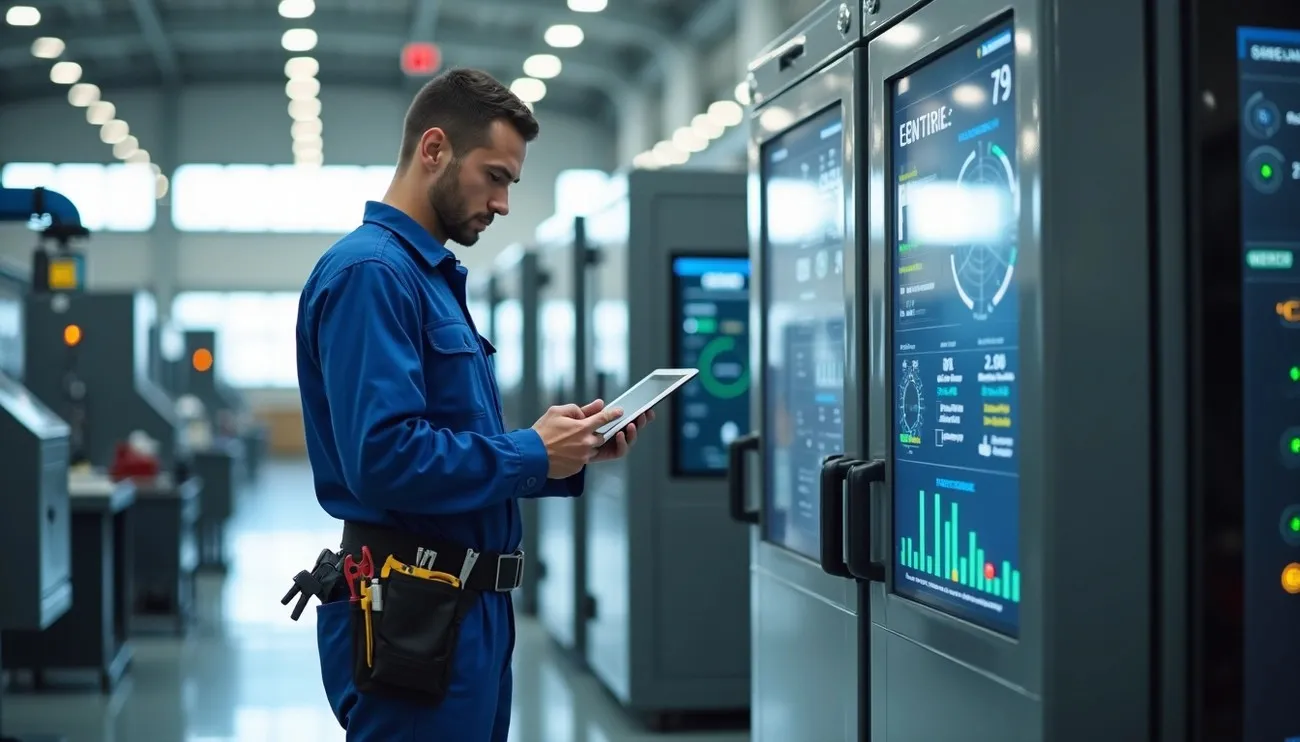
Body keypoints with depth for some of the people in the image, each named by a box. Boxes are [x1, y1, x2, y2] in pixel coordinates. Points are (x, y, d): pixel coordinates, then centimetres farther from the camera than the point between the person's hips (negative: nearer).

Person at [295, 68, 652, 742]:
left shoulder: (435, 278, 17)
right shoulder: (371, 272, -15)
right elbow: (384, 459, -26)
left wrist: (569, 451, 6)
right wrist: (532, 454, -15)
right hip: (413, 613, -10)